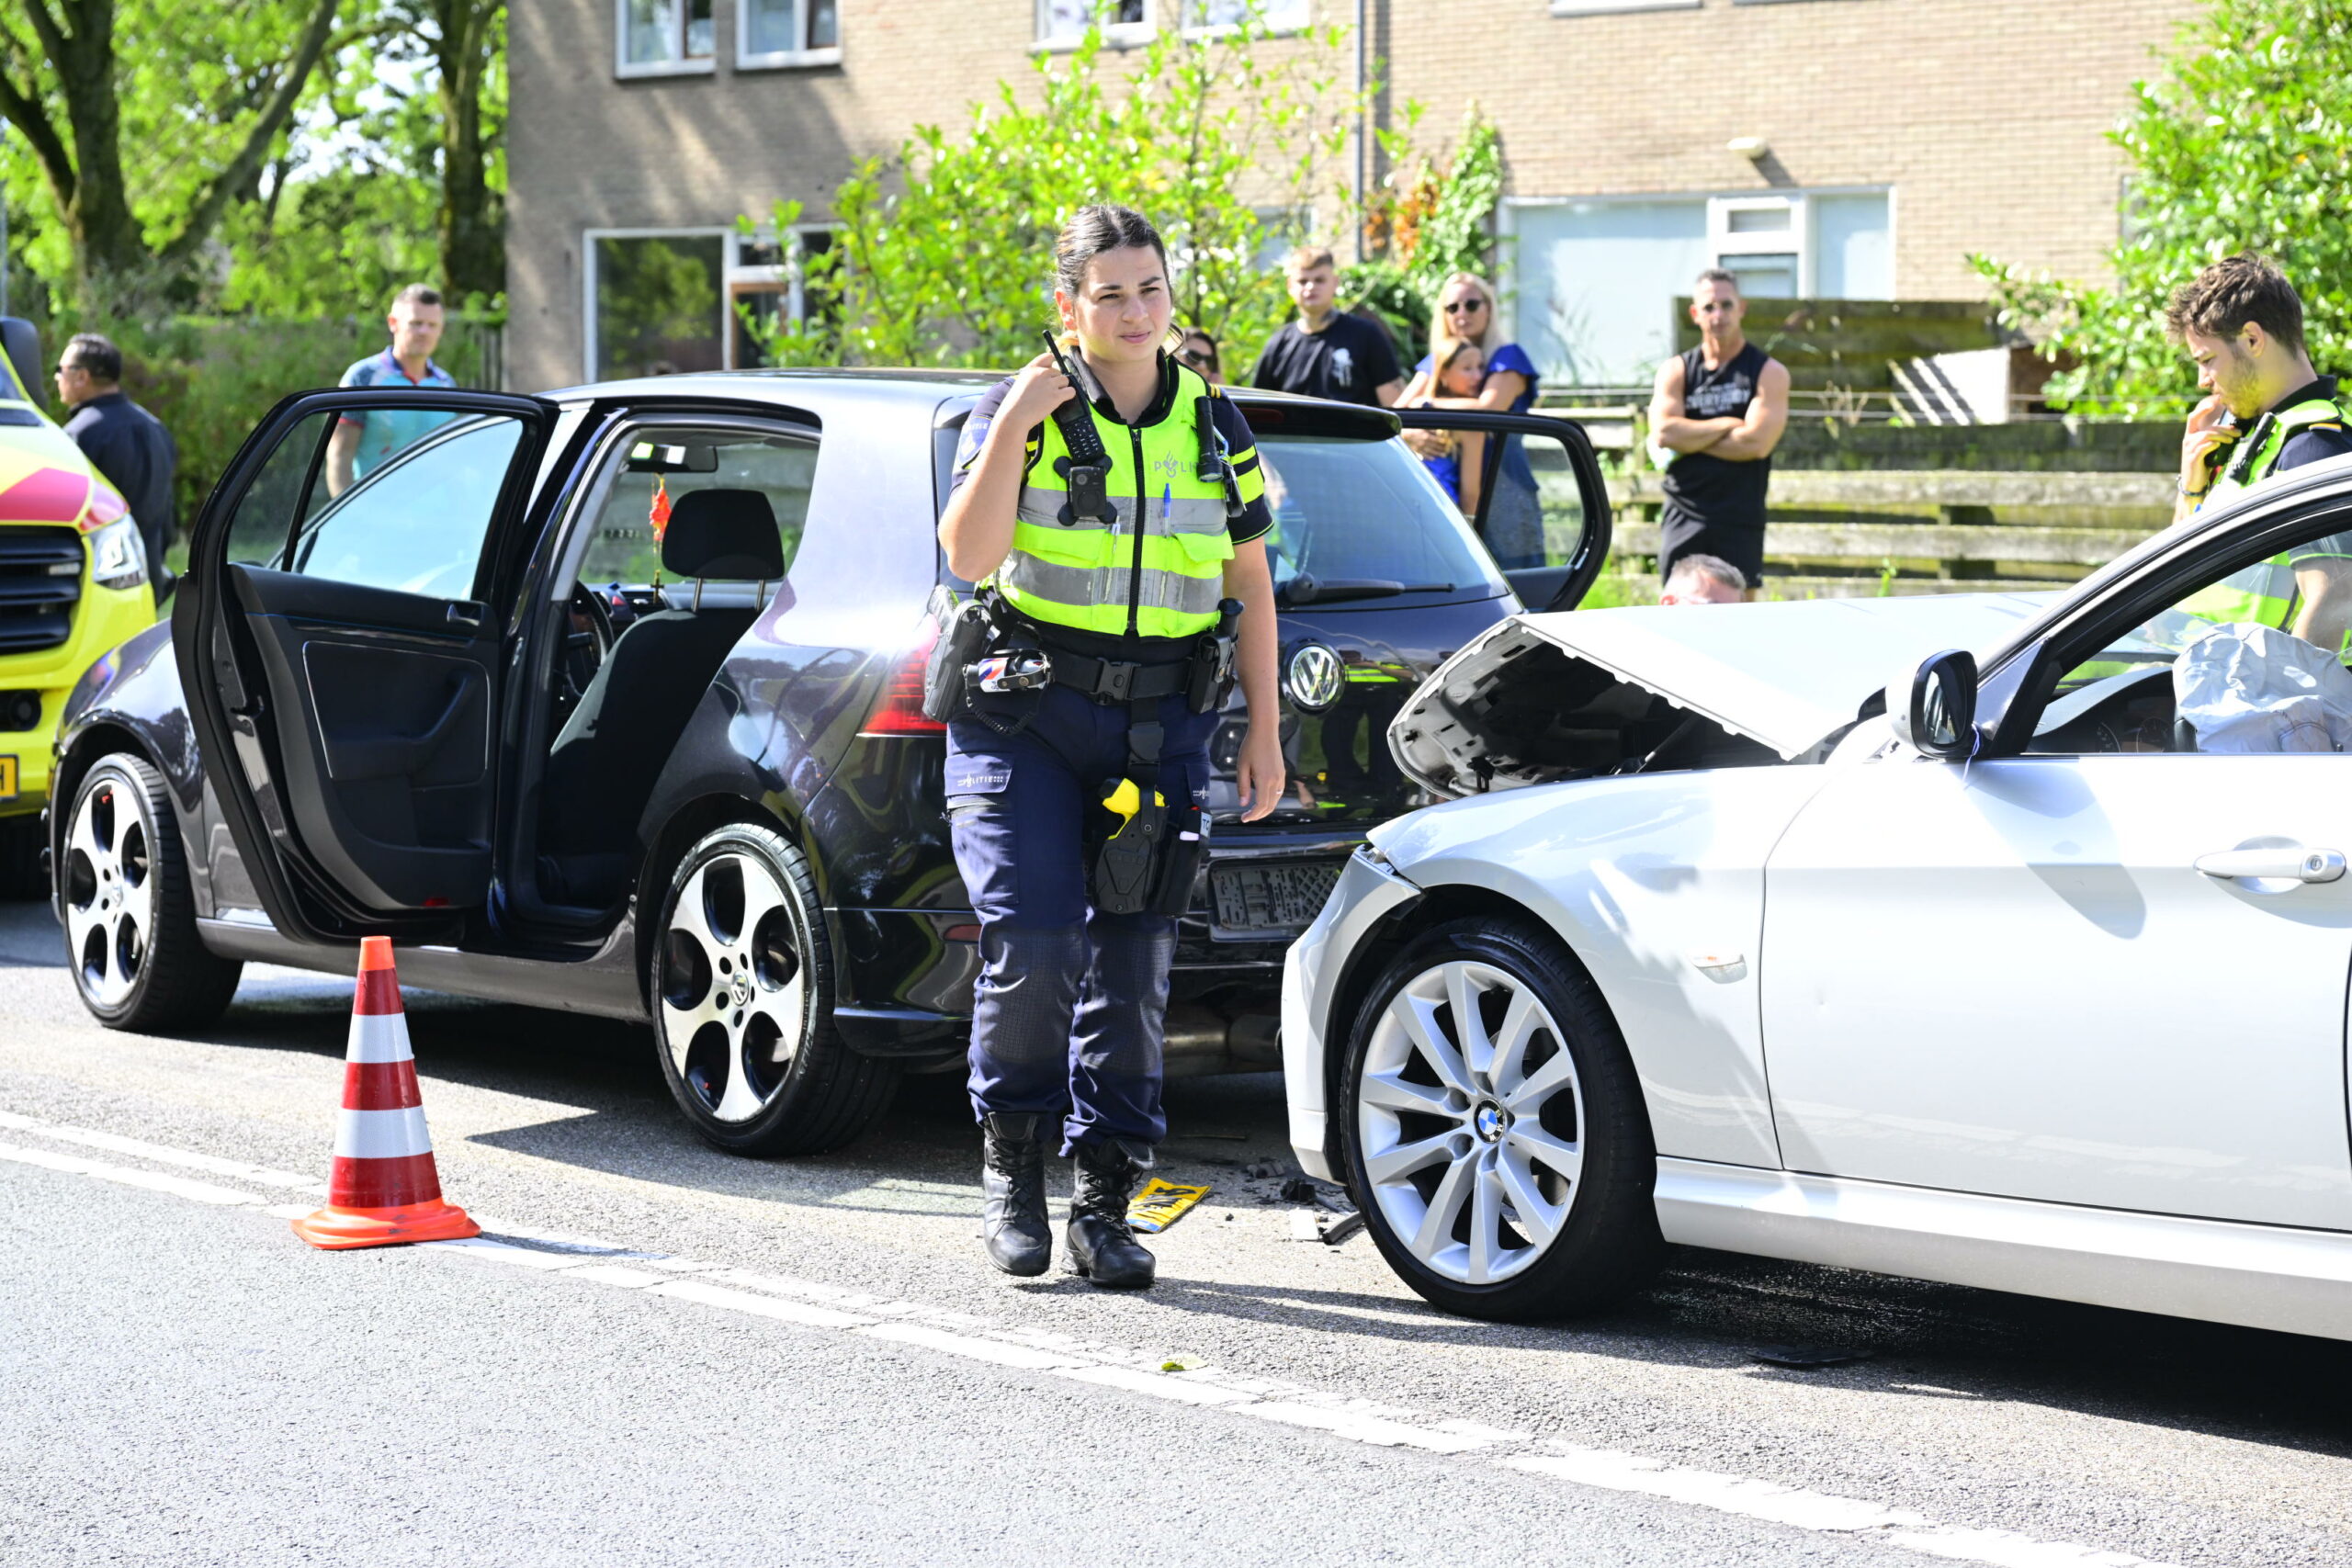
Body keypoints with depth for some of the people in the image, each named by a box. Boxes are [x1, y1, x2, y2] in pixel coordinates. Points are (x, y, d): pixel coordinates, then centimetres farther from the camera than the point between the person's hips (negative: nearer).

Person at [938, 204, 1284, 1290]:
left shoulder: (1214, 425, 10)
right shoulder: (1021, 411, 0)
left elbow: (1250, 585, 14)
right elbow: (970, 557, -13)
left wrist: (1264, 732, 9)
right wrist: (1014, 423, -18)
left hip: (1159, 726, 3)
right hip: (1025, 717, -3)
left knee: (1134, 963, 2)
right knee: (1032, 952, -12)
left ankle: (1105, 1201, 9)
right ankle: (1012, 1164, 10)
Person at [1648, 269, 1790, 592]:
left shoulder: (1769, 372, 1)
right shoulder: (1675, 371, 8)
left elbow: (1756, 443, -13)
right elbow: (1663, 433, -9)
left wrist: (1689, 437, -7)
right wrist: (1727, 424, -8)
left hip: (1740, 520, -2)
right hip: (1684, 515, 2)